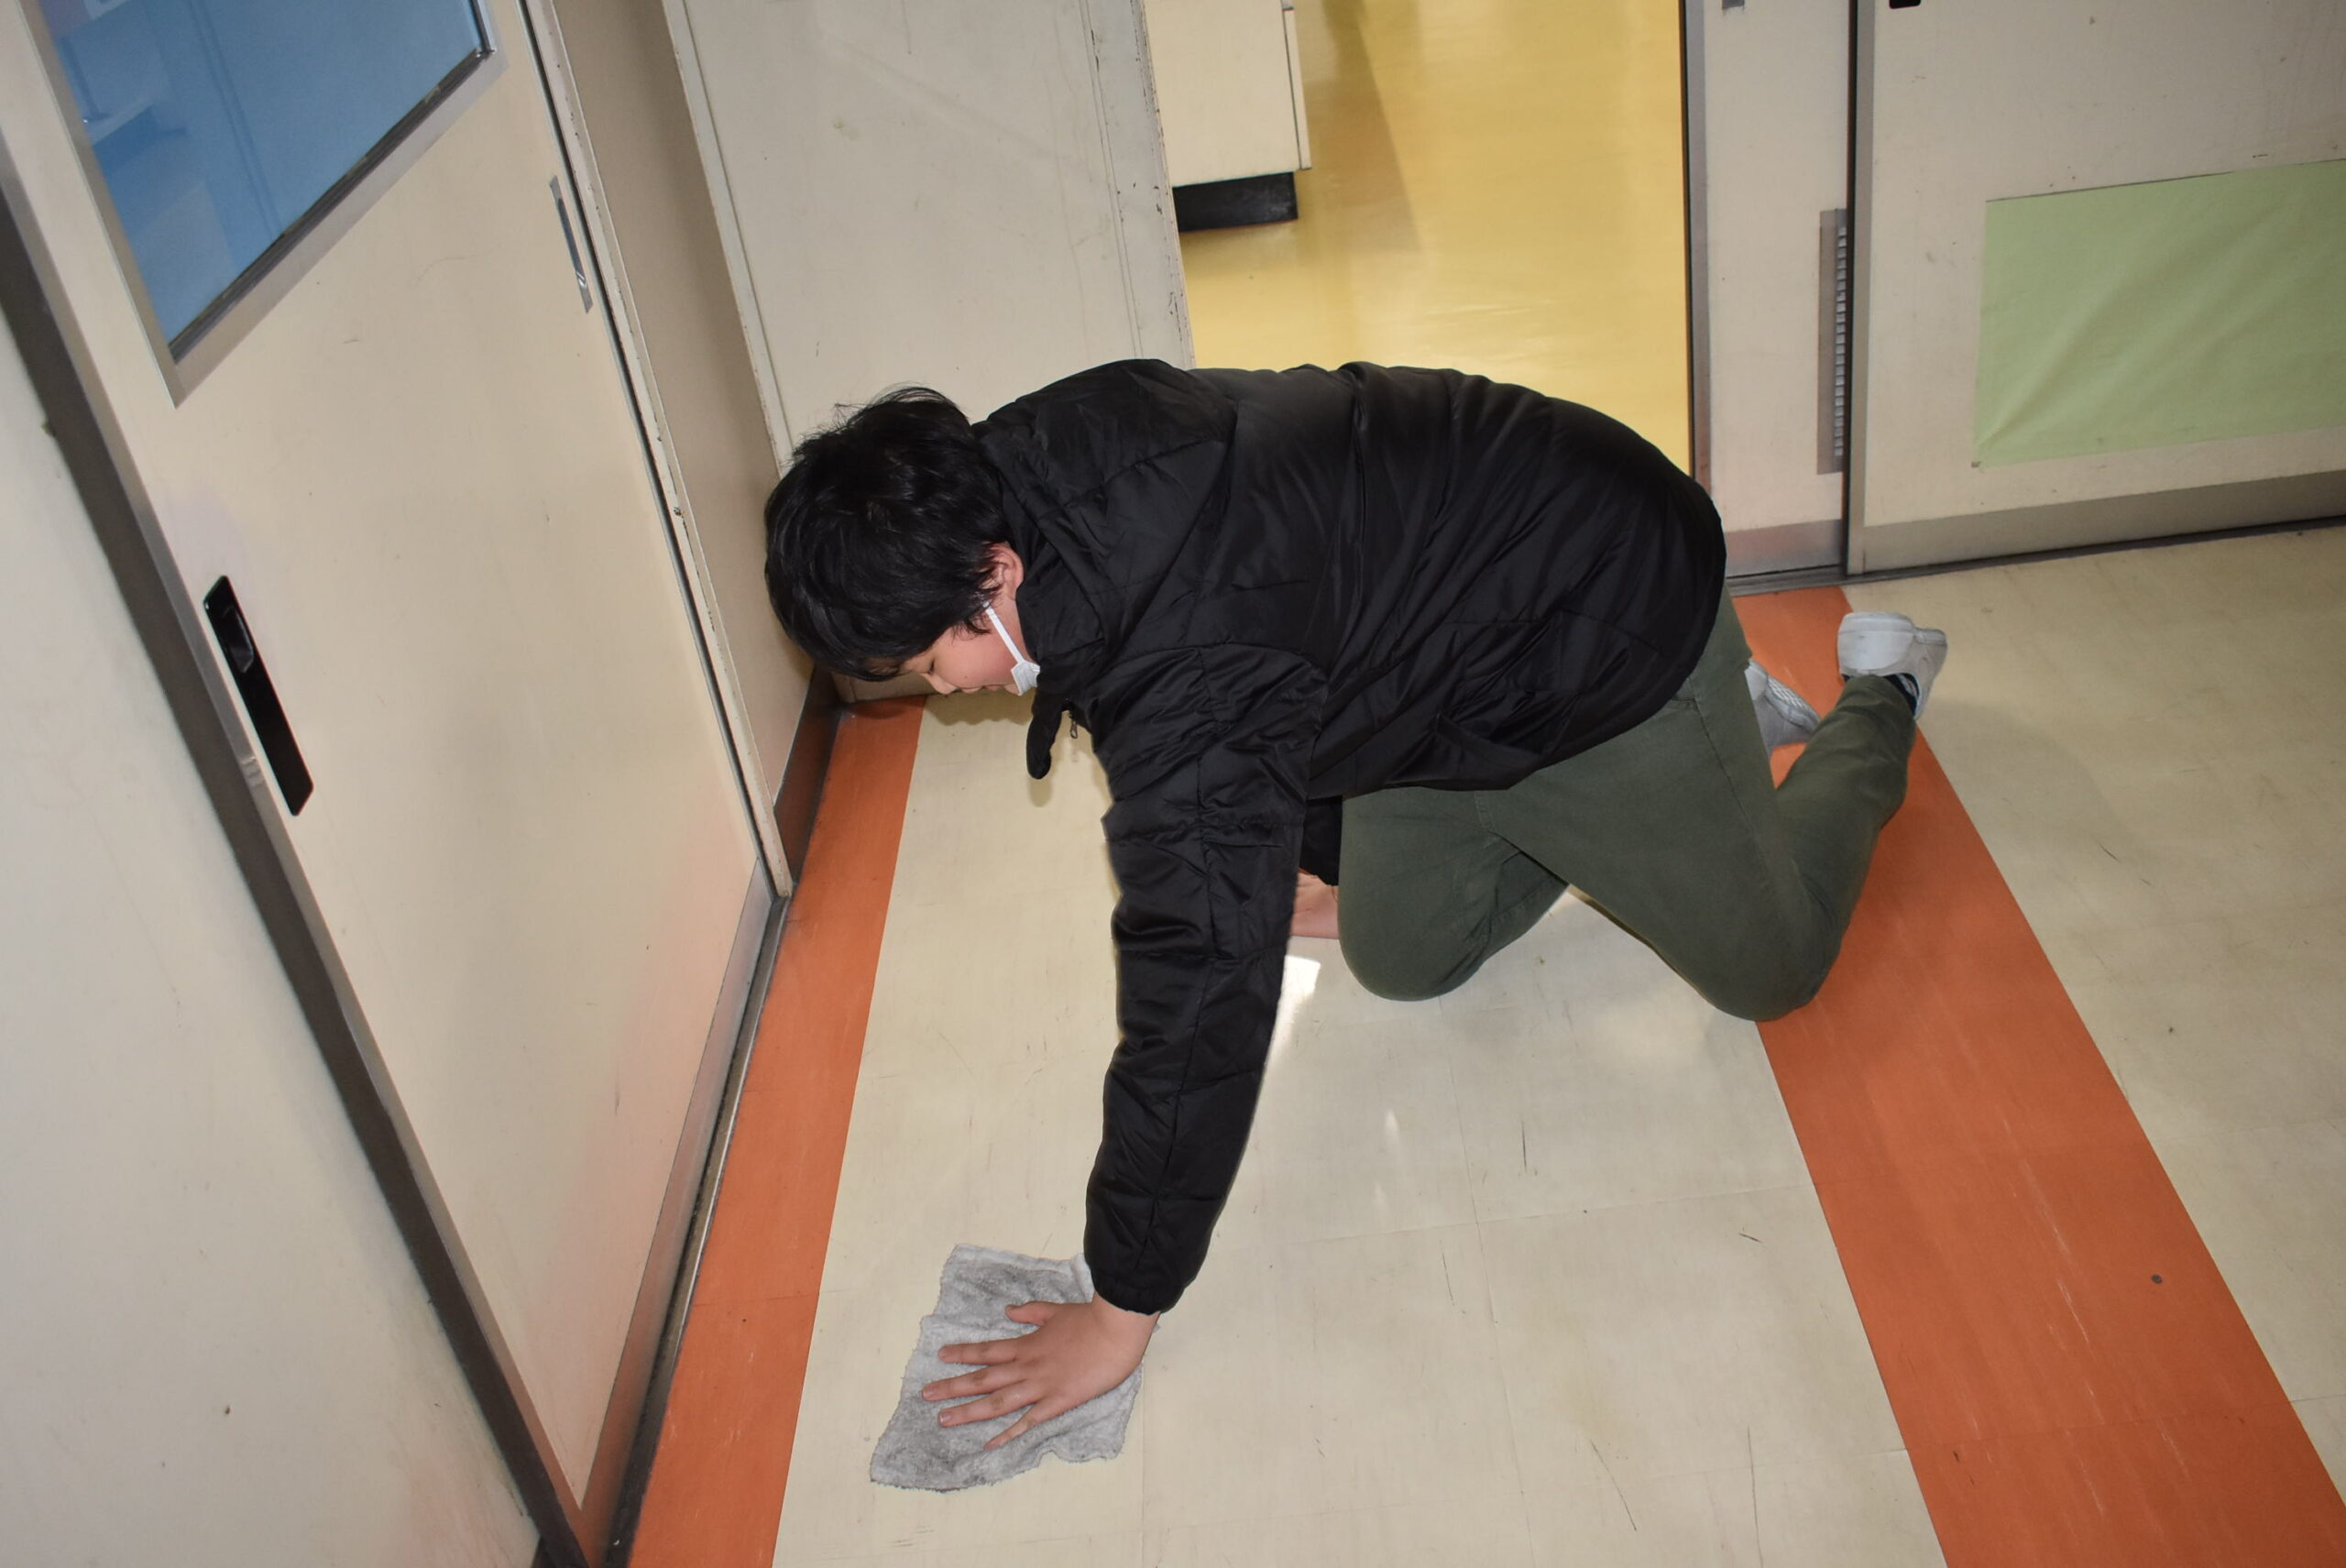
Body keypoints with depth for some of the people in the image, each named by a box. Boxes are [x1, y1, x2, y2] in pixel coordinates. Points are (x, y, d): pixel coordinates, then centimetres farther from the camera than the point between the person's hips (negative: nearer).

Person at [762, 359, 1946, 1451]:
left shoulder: (1186, 670, -43)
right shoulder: (1034, 459, -14)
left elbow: (1197, 992, -40)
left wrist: (1122, 1312, -30)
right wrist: (1327, 861, 16)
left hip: (1611, 625, -8)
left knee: (1767, 966, 7)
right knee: (1405, 958, 15)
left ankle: (1879, 698, 34)